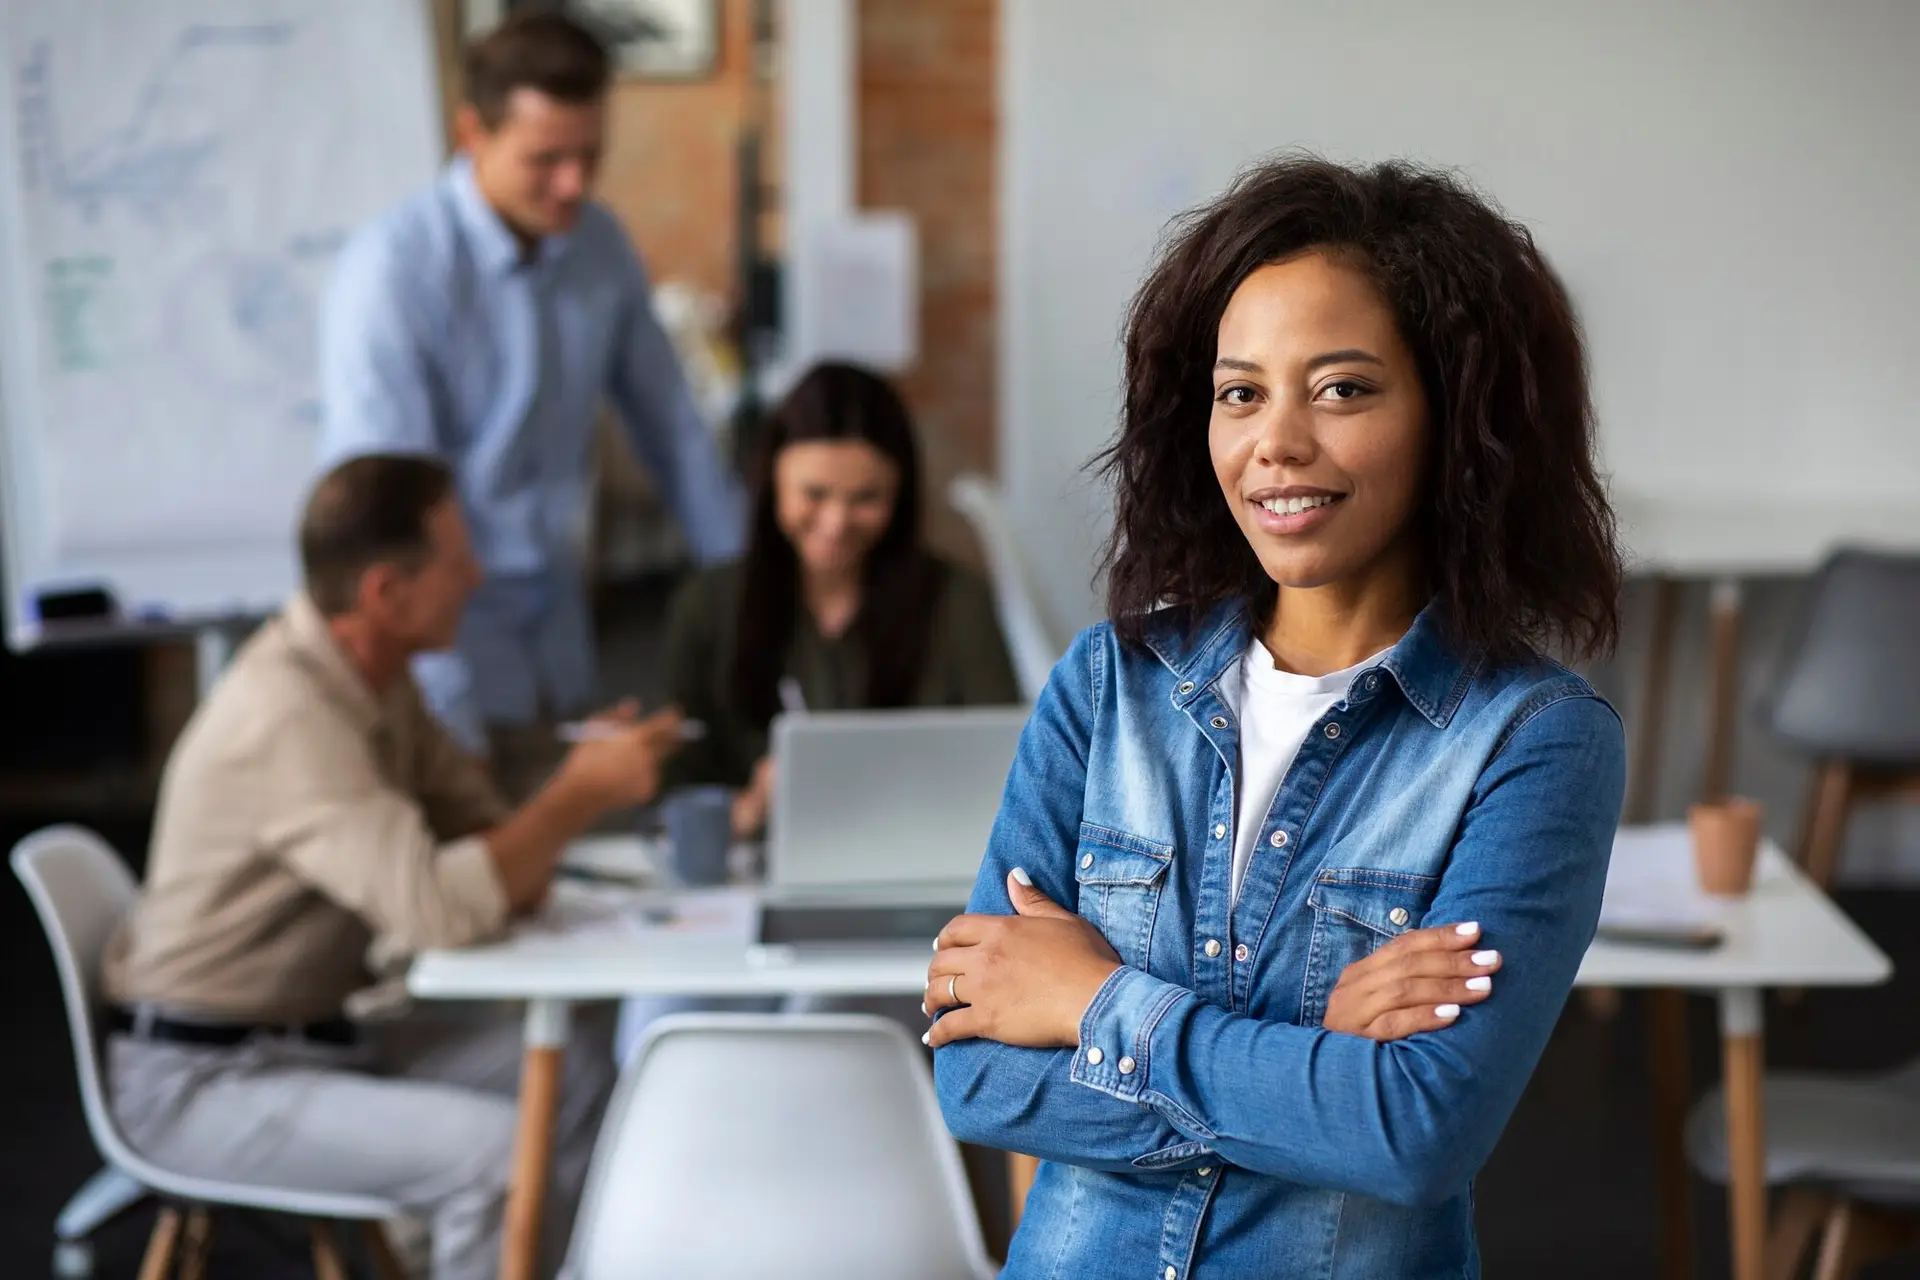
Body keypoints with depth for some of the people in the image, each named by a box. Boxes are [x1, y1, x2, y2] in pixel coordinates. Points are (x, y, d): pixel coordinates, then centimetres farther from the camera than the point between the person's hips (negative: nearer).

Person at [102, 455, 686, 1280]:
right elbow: (438, 912, -33)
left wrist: (581, 781, -13)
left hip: (327, 1030, 9)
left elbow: (477, 829, 8)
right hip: (204, 1079, -9)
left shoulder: (374, 677, 3)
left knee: (591, 1065, 1)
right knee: (493, 1151, -26)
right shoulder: (287, 716, -26)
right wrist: (581, 796, -22)